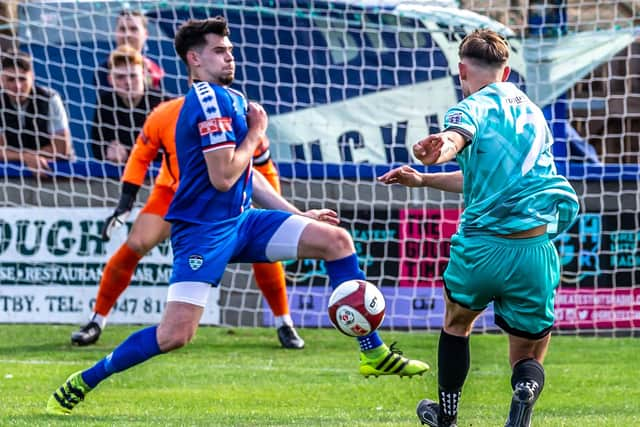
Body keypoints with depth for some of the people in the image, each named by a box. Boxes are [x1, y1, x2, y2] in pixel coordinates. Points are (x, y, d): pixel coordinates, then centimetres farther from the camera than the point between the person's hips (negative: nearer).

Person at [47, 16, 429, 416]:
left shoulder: (231, 99, 15)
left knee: (336, 239, -2)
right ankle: (79, 385, -1)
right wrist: (256, 133, -7)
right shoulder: (209, 100, -16)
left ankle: (374, 354, 1)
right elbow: (223, 177, -21)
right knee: (176, 334, -17)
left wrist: (298, 215, 23)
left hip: (242, 221, 9)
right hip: (203, 229, -9)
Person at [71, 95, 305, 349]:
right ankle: (96, 321, -2)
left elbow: (266, 172, -11)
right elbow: (140, 156, -5)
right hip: (173, 192, 0)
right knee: (135, 246, -17)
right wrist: (125, 203, -11)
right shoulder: (164, 116, -23)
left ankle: (284, 325, 1)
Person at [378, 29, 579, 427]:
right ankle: (525, 393, -21)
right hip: (537, 251, 4)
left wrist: (439, 149, -51)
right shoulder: (532, 112, 22)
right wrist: (423, 180, 38)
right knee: (529, 360, 14)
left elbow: (456, 137, -29)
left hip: (482, 246, -4)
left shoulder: (474, 107, -1)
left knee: (457, 322, 29)